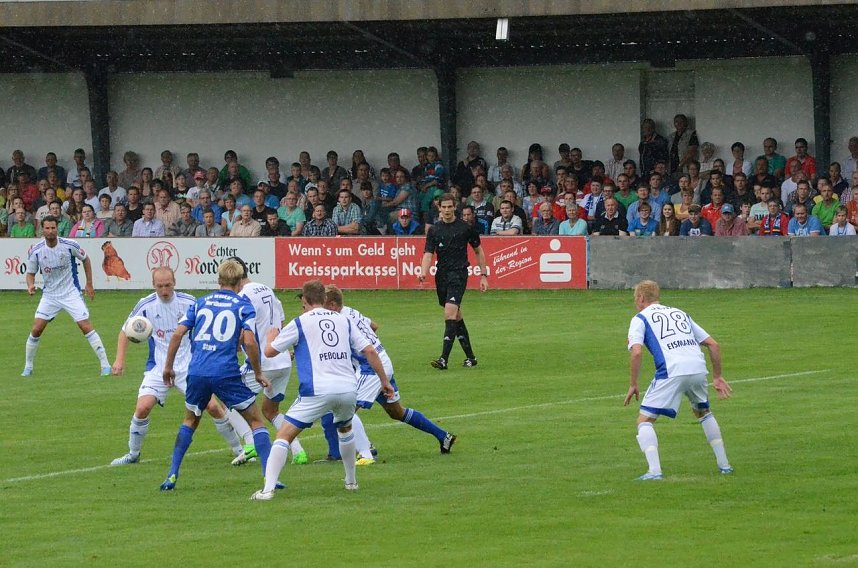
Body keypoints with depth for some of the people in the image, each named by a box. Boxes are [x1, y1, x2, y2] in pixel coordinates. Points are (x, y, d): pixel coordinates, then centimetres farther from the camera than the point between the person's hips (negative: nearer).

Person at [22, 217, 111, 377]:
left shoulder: (69, 245, -14)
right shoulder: (36, 251, -10)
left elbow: (85, 259, 5)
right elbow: (30, 273, 2)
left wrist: (89, 284, 6)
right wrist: (31, 285, -20)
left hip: (71, 293, -2)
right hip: (49, 295, 2)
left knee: (86, 327, -10)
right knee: (36, 329, -6)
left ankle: (105, 365, -5)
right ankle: (28, 367, 11)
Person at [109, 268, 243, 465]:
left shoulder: (189, 302, -8)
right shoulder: (146, 305, -6)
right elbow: (125, 331, 6)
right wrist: (119, 360, -4)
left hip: (188, 366, 0)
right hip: (158, 368, 0)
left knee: (212, 406, -9)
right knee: (142, 407, -17)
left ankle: (238, 449, 11)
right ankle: (133, 454, 5)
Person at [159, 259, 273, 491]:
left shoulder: (200, 303, 14)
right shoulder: (243, 306, 4)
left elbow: (178, 334, 7)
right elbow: (249, 342, -9)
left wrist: (168, 366, 16)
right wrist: (258, 374, 2)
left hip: (197, 371, 3)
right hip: (227, 374, -3)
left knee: (190, 421, 25)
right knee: (256, 420, 9)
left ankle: (171, 476, 17)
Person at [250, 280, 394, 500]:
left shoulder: (300, 323, 5)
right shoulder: (343, 321, 15)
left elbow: (269, 352, 9)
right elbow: (370, 351, 10)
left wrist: (271, 337, 32)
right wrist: (384, 381, 18)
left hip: (316, 391, -4)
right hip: (348, 389, 4)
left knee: (284, 435, -1)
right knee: (345, 429, 34)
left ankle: (268, 489, -14)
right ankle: (351, 480, 41)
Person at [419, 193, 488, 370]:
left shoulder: (465, 228, 0)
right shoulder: (434, 230, 7)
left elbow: (478, 251, 10)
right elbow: (428, 254, -1)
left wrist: (483, 275, 6)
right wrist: (423, 272, -21)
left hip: (459, 274, -5)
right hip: (441, 275, 5)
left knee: (450, 313, -20)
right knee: (457, 317, 12)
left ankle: (444, 359, -26)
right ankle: (470, 357, 25)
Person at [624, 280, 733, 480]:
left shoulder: (640, 319, 12)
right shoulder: (681, 314, 27)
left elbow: (636, 352, -6)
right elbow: (713, 345, 23)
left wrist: (633, 385, 1)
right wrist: (717, 377, 29)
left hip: (671, 372, -5)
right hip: (698, 367, 5)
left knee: (645, 420, 3)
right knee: (703, 413, 31)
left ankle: (654, 470, -16)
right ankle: (724, 464, 30)